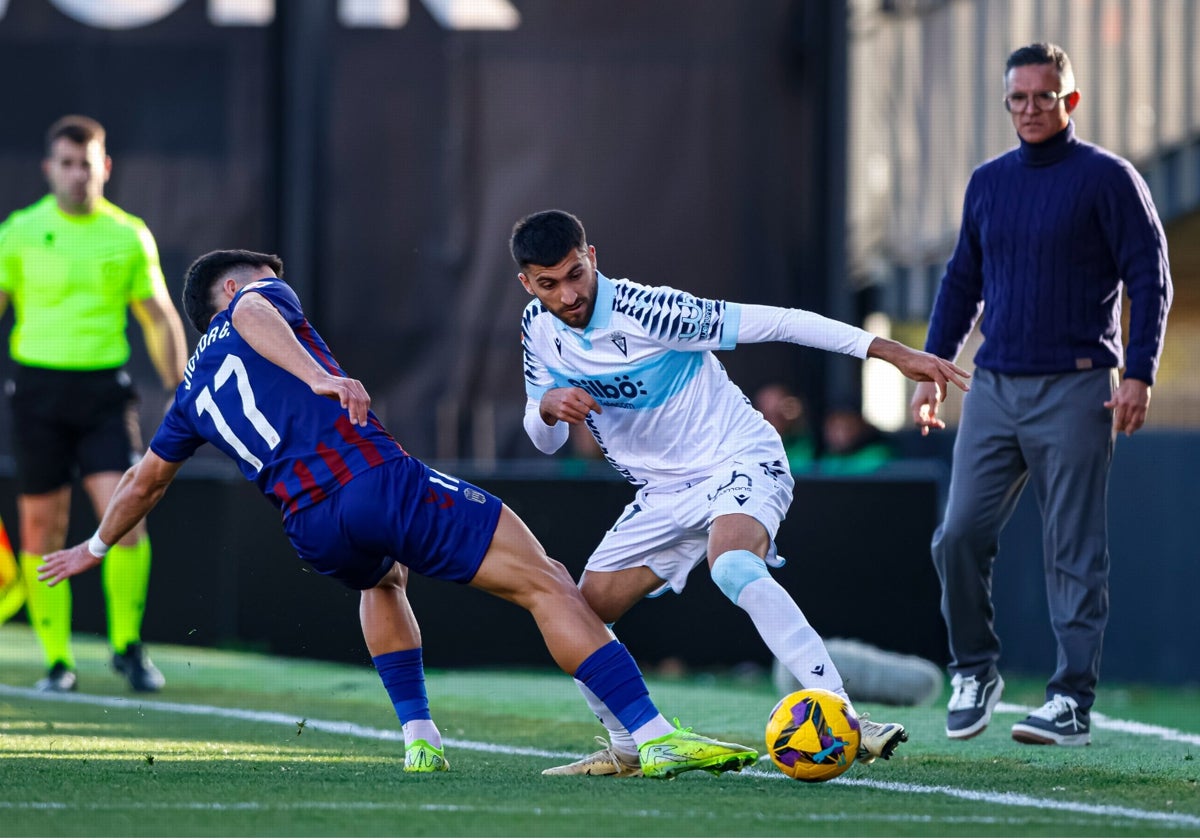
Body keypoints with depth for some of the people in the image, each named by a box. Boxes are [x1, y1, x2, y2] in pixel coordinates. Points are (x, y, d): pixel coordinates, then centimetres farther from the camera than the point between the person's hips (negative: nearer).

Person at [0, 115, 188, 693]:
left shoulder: (129, 236, 5)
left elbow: (158, 319, 13)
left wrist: (178, 391, 9)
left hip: (105, 389, 0)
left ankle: (128, 646, 2)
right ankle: (57, 661, 11)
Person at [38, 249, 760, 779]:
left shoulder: (194, 390, 30)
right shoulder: (259, 298, 18)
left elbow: (144, 483, 43)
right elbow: (254, 311, -8)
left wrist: (97, 547, 59)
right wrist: (319, 375, -23)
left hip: (310, 529, 6)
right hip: (376, 480, -6)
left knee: (383, 579, 41)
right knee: (545, 582, -5)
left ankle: (420, 737, 27)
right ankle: (655, 737, -18)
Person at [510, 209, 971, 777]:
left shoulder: (646, 311, -23)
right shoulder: (539, 329, -2)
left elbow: (773, 323, -21)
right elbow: (544, 441, 8)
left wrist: (892, 352, -24)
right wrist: (548, 406, -19)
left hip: (740, 463, -7)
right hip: (664, 494, 7)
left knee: (732, 567, -37)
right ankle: (626, 749, 23)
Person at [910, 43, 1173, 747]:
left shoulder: (1108, 179, -2)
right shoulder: (988, 183, 14)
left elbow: (1150, 279, -4)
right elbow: (962, 282, 22)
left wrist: (1139, 373, -13)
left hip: (1076, 391, -5)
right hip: (994, 390, 5)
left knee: (1075, 553, -4)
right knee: (959, 537, -3)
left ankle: (1073, 701, -1)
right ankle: (975, 672, 14)